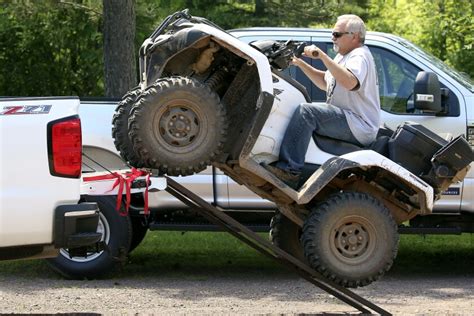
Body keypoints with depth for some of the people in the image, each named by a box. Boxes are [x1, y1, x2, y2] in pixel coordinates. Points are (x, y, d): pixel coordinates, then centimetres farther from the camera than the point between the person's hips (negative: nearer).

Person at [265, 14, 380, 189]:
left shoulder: (360, 56, -10)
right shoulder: (344, 56, 22)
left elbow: (350, 82, -31)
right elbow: (325, 82, 27)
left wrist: (322, 56, -30)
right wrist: (300, 63, 16)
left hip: (359, 126, -11)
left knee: (306, 111, -28)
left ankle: (289, 170, -35)